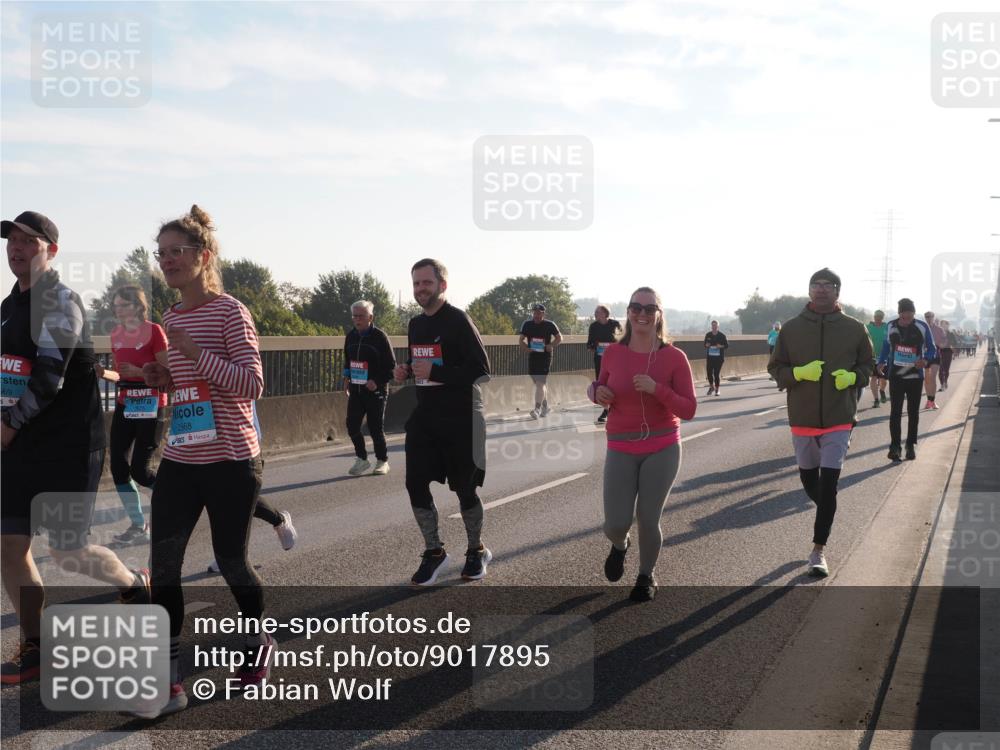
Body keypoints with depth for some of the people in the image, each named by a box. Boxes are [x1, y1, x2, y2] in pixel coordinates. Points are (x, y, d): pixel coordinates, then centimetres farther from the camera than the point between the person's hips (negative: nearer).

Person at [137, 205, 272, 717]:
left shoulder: (230, 313, -10)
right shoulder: (170, 319, 10)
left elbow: (251, 386, -18)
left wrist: (194, 352, -26)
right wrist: (161, 379, -1)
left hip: (230, 461, -6)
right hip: (180, 460, 6)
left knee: (230, 561, 6)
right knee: (163, 564, -4)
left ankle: (259, 644, 35)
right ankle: (166, 682, 0)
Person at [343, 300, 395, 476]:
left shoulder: (379, 336, -10)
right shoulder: (351, 336, 8)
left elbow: (391, 365, -8)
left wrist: (378, 381, -16)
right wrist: (346, 378, 12)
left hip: (375, 390, -5)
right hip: (355, 389, 5)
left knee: (375, 428, 0)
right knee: (352, 425, -1)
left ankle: (382, 461, 16)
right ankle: (361, 459, 14)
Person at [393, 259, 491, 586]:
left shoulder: (458, 320, -12)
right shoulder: (415, 324, 10)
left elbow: (482, 370, -18)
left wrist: (435, 372, -25)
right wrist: (406, 371, 1)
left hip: (460, 417, -6)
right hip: (425, 415, 6)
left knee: (464, 488, 3)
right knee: (416, 483, -2)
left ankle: (477, 550, 24)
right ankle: (434, 552, 14)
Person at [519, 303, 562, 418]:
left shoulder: (550, 325, -4)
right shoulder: (527, 324, 4)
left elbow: (559, 338, 2)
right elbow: (521, 339, 6)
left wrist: (551, 345, -15)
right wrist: (526, 347, -14)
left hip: (545, 357, -5)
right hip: (532, 356, 5)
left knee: (540, 383, -14)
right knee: (538, 383, 14)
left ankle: (537, 409, -19)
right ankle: (545, 406, 30)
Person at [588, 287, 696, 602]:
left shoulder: (675, 357, -9)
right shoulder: (613, 353, -3)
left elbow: (689, 410, -9)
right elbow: (601, 386, 14)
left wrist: (656, 388, -24)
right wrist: (598, 392, -10)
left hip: (662, 449, -1)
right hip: (621, 450, 1)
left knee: (648, 520, -1)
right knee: (617, 523, -6)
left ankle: (647, 576, 30)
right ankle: (619, 545, 34)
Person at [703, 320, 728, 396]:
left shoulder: (722, 335, 0)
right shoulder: (708, 335, 8)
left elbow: (727, 345, 3)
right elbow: (705, 344, 18)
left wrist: (721, 346, -16)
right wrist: (707, 345, -5)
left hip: (719, 357, -2)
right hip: (710, 357, 2)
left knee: (716, 373, -5)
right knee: (709, 372, -4)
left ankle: (717, 389, 9)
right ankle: (711, 386, 22)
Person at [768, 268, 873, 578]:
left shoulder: (854, 329, -1)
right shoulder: (792, 328, -1)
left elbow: (868, 365, 10)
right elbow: (776, 368, 3)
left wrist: (852, 377, -12)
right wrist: (799, 373, -17)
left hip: (839, 418, -2)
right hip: (802, 418, 2)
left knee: (828, 483, -8)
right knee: (809, 479, 15)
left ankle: (819, 549, -2)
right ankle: (826, 512, 46)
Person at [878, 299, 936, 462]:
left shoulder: (922, 327, -7)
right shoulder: (891, 326, -1)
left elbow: (931, 349, -1)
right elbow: (886, 345, 13)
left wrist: (926, 359, -23)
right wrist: (881, 362, -2)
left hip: (915, 376, 0)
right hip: (895, 375, 1)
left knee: (913, 412, 9)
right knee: (895, 412, -5)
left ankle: (911, 445, 20)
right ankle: (895, 446, -4)